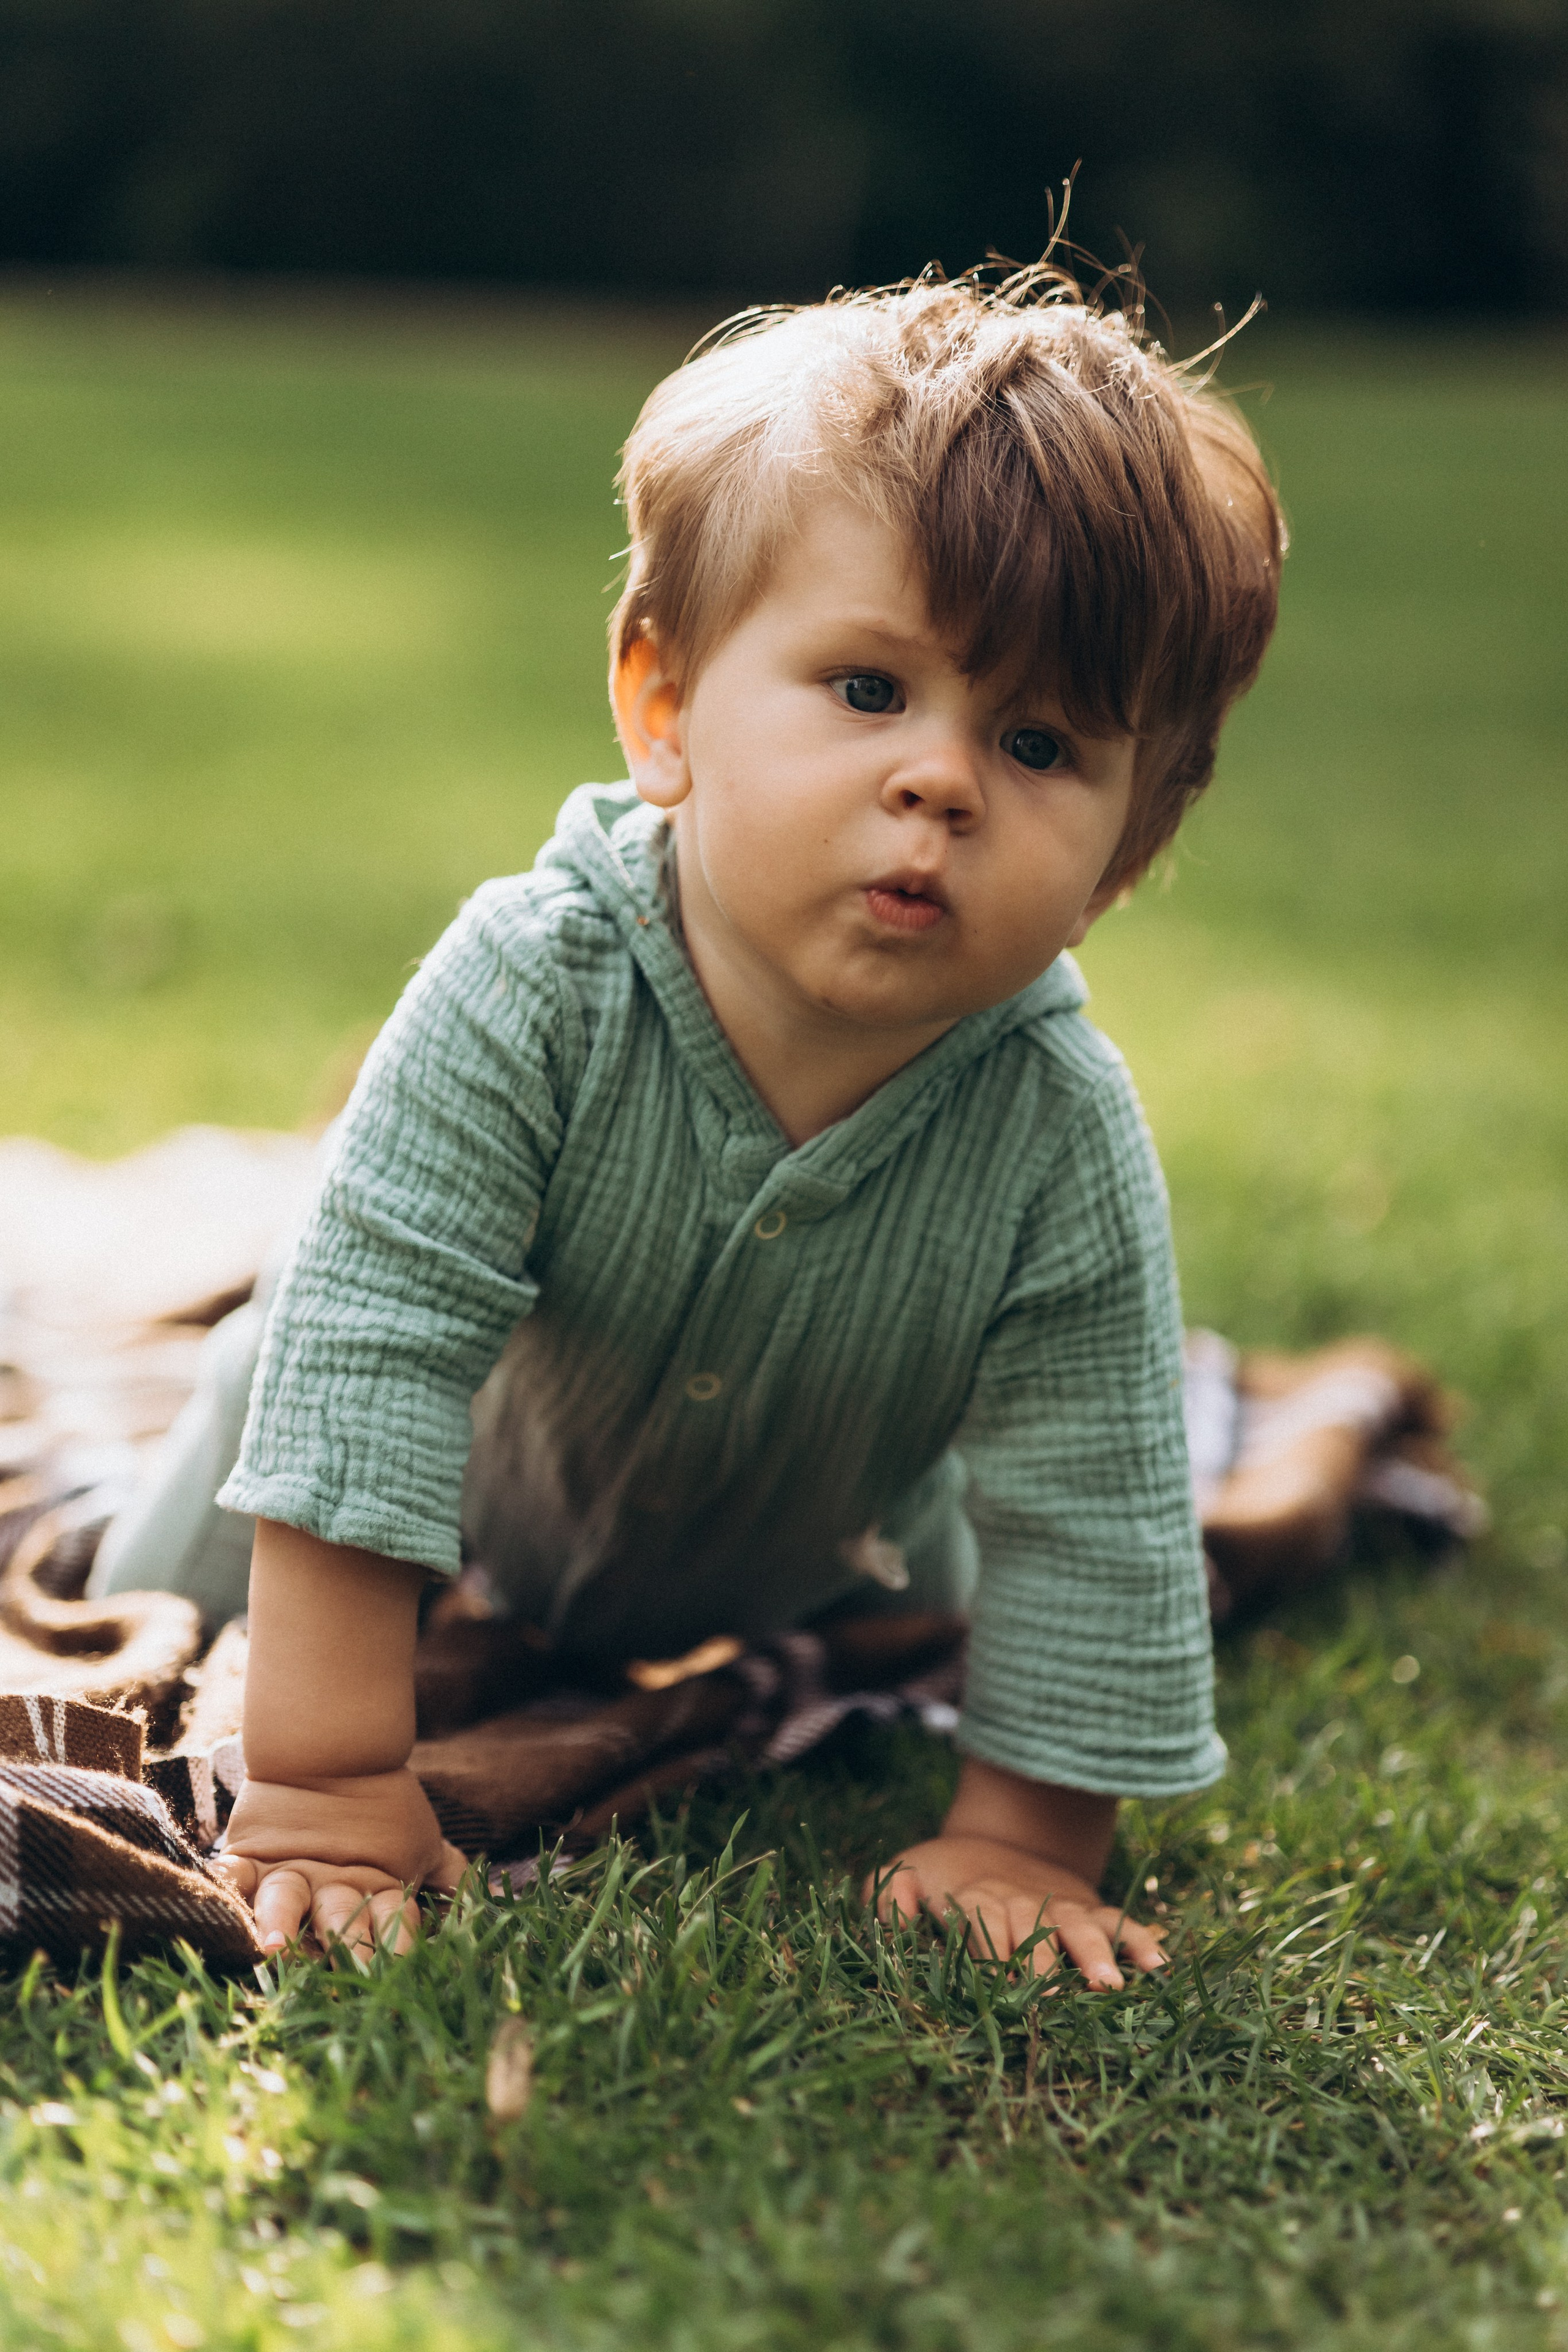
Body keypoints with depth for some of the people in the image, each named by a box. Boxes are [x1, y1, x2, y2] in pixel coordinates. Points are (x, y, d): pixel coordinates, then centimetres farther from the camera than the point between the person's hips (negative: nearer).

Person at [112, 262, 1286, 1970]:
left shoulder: (1063, 1143, -37)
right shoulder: (530, 995, -42)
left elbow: (1084, 1527, -26)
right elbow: (370, 1347, -41)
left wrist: (1022, 1839, -23)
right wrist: (327, 1777, -42)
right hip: (495, 1502, -1)